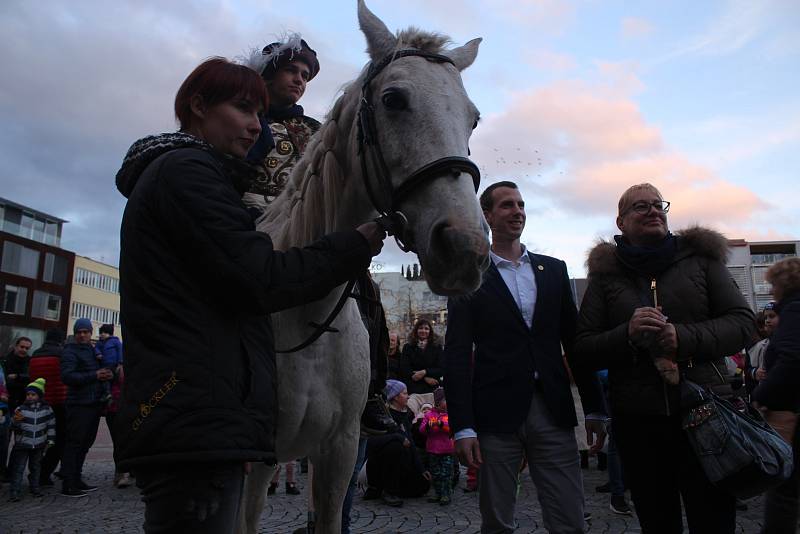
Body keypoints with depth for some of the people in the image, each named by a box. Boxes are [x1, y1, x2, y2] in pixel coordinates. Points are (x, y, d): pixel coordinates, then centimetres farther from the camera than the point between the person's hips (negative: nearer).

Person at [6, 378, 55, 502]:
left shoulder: (46, 409, -1)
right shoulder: (21, 409, -6)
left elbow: (51, 425, 6)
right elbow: (13, 427, -4)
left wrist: (50, 440, 4)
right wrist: (15, 421, -25)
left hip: (38, 445, 2)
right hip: (22, 444, -2)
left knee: (36, 467, 14)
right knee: (18, 468, -1)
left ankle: (35, 487, 27)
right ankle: (14, 491, 5)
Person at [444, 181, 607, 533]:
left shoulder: (554, 270, 12)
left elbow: (574, 341, 13)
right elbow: (457, 354, -3)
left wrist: (595, 408, 11)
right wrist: (462, 426, -9)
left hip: (553, 412, 3)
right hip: (496, 414, -2)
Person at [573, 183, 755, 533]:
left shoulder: (700, 258, 9)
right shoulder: (606, 274, 7)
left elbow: (742, 322, 3)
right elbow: (582, 350, 4)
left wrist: (684, 337, -15)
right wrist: (627, 334, -15)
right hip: (637, 421, 0)